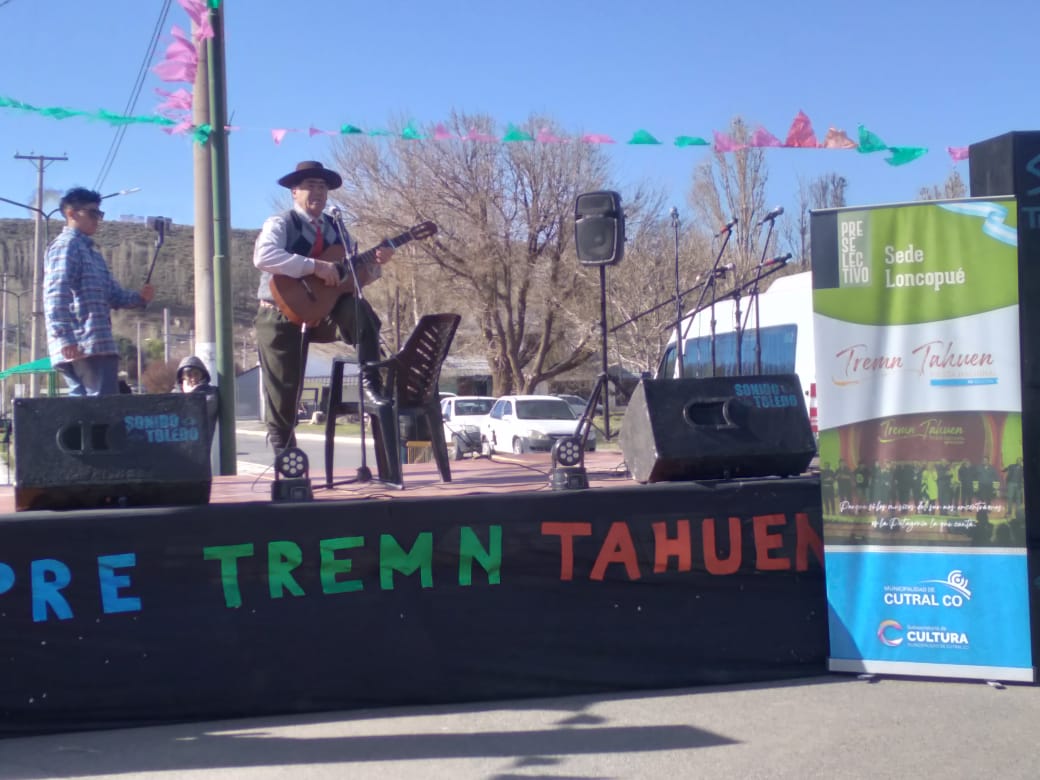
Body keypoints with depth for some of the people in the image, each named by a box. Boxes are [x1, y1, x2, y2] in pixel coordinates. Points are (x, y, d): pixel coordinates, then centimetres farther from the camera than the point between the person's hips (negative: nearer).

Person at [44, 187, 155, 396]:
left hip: (98, 345, 10)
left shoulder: (91, 252, 27)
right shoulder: (66, 245, -3)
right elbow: (56, 294, -16)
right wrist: (65, 337, -26)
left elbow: (113, 294, 27)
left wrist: (140, 298, 6)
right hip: (79, 347, -10)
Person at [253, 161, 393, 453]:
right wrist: (315, 266, -32)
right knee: (283, 396, 0)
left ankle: (370, 382, -26)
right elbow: (263, 256, -29)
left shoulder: (335, 230, 11)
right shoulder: (280, 224, -7)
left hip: (323, 311, 4)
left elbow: (356, 278, 12)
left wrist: (375, 263, -10)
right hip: (283, 315, -4)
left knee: (358, 309, -27)